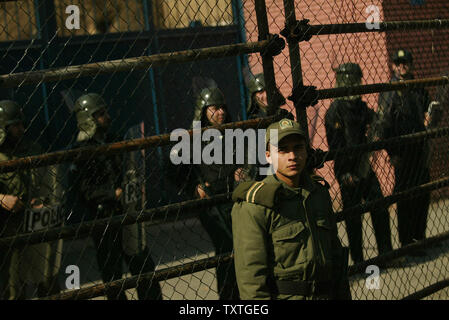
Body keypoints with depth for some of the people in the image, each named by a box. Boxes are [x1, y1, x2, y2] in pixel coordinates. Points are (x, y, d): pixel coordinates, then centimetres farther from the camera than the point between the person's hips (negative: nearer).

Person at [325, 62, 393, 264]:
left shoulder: (361, 106, 11)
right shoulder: (335, 111, -12)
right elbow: (335, 146, -15)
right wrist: (345, 174, -18)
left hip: (365, 168, 7)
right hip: (348, 173, -7)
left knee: (380, 210, 9)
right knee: (353, 219, 1)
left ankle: (386, 253, 22)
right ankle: (358, 261, 12)